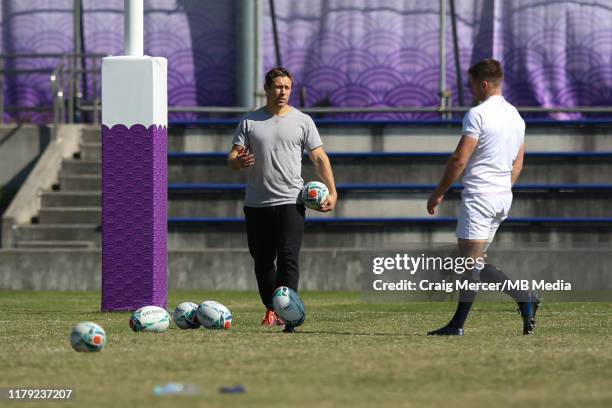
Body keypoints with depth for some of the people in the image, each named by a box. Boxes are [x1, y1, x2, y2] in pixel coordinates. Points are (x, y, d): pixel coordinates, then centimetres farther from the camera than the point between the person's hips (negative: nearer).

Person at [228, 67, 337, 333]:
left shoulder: (302, 121, 6)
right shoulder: (249, 122, 9)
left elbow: (319, 158, 6)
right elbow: (232, 158, 6)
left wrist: (332, 191, -5)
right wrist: (239, 161, -19)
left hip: (290, 202, -2)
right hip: (256, 204, 3)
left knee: (288, 259, -13)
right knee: (262, 260, 10)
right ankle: (272, 309, 27)